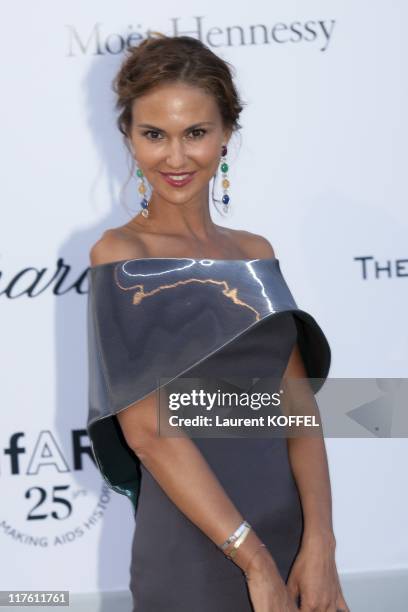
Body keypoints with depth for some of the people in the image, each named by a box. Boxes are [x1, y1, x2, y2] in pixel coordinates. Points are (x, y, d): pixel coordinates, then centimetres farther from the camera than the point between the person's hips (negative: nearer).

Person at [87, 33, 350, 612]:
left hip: (291, 532, 5)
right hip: (193, 548, -5)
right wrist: (255, 560, -18)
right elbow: (146, 427, -16)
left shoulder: (256, 253, 6)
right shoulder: (121, 253, -9)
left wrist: (318, 544, -12)